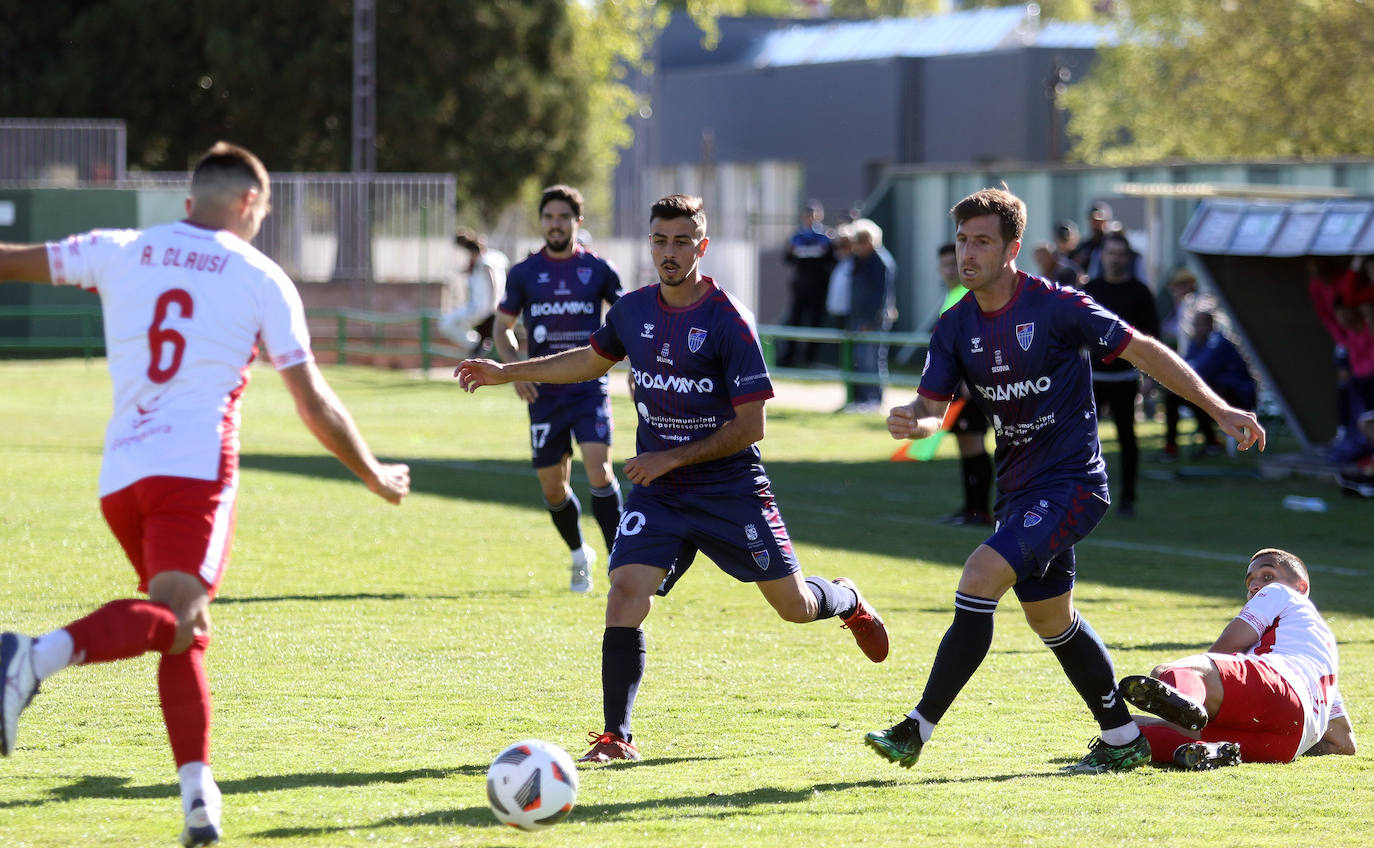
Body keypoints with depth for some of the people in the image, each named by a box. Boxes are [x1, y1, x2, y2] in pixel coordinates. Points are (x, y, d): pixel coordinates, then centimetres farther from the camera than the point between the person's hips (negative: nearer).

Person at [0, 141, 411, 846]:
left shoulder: (118, 252, 14)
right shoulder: (262, 279, 8)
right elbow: (315, 407, 9)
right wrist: (376, 476, 23)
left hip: (119, 477, 5)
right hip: (196, 469, -5)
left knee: (186, 634, 16)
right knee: (174, 617, -20)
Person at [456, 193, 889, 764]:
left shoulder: (728, 321, -15)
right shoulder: (633, 310, 2)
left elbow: (750, 426, -13)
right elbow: (593, 359, 24)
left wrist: (673, 458, -17)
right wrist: (506, 372, 21)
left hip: (730, 487, -3)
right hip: (656, 490, 3)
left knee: (794, 606, 3)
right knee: (626, 589, -17)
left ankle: (846, 601, 41)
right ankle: (616, 735, -11)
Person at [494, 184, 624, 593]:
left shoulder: (598, 269, 2)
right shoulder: (524, 273, 4)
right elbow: (503, 326, 14)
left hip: (590, 389, -2)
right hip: (544, 394, 2)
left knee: (599, 470, -20)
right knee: (553, 487, 6)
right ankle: (580, 555, 31)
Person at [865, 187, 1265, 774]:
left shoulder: (1055, 306, -15)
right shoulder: (956, 327, 3)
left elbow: (1143, 351, -8)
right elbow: (931, 406, 4)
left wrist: (1219, 409, -10)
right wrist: (912, 422, -22)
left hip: (1071, 481, -8)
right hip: (1018, 487, 8)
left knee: (979, 579, -21)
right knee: (1051, 619, 16)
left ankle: (917, 729, -18)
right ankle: (1123, 739, 30)